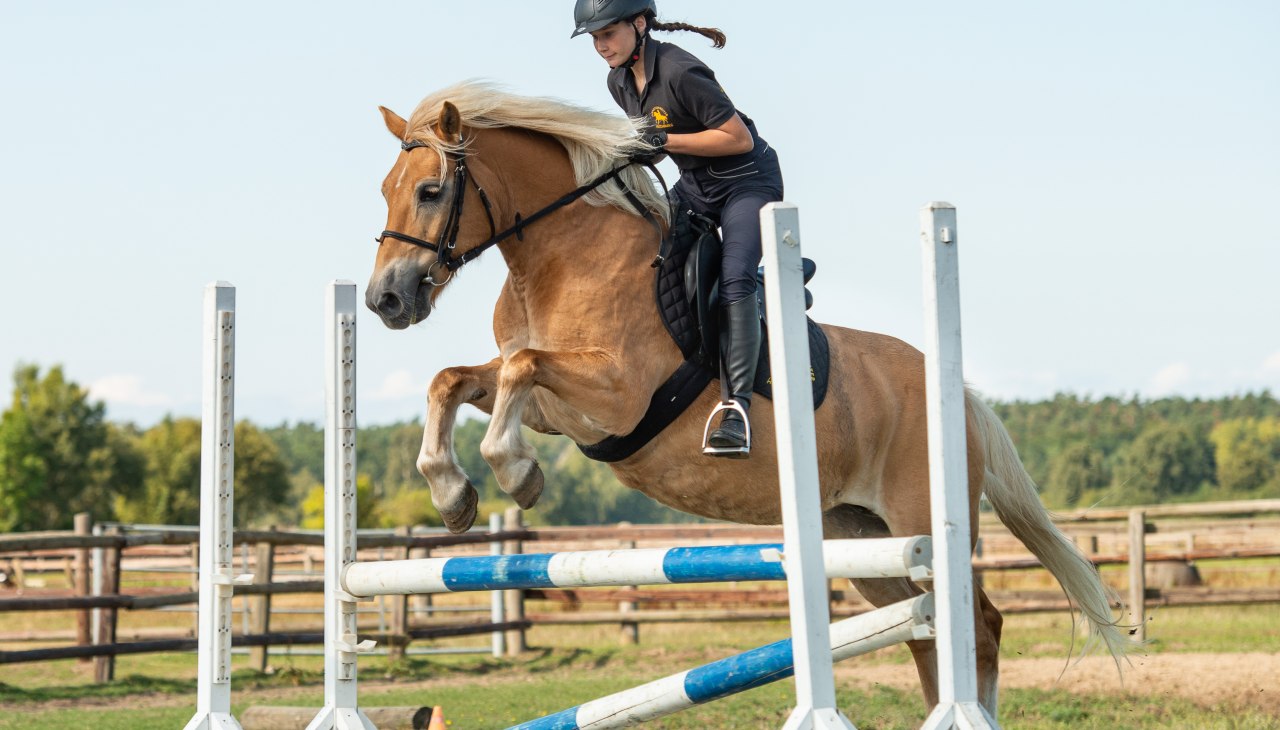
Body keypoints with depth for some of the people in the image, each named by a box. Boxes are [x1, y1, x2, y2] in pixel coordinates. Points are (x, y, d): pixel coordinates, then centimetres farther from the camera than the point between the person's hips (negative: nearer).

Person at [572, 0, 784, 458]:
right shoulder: (620, 82, 0)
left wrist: (663, 141, -26)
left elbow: (740, 138, -24)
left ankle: (738, 406, -28)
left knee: (734, 280, -26)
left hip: (748, 181, -9)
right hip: (694, 185, 9)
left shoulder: (679, 73, -26)